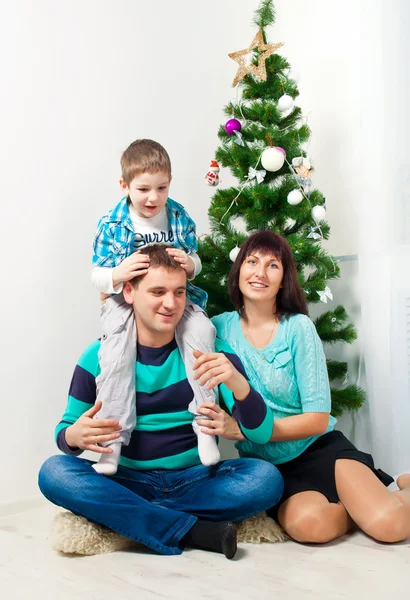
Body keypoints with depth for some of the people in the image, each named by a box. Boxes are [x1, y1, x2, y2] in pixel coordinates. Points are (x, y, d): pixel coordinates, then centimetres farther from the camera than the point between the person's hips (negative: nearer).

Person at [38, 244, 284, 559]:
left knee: (267, 478, -26)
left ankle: (125, 518, -18)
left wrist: (239, 384, -33)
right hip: (127, 482, 0)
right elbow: (64, 430, 4)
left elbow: (261, 434, -11)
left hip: (198, 481, 0)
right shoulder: (101, 356, -3)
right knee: (54, 471, -26)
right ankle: (195, 531, -24)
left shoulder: (207, 350, -5)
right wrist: (73, 436, -22)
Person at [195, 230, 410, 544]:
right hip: (266, 464, 1)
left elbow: (318, 419, -12)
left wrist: (241, 429, -20)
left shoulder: (298, 328, -9)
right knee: (308, 523, -32)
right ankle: (363, 501, 1)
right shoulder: (221, 327, -1)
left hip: (320, 447, -1)